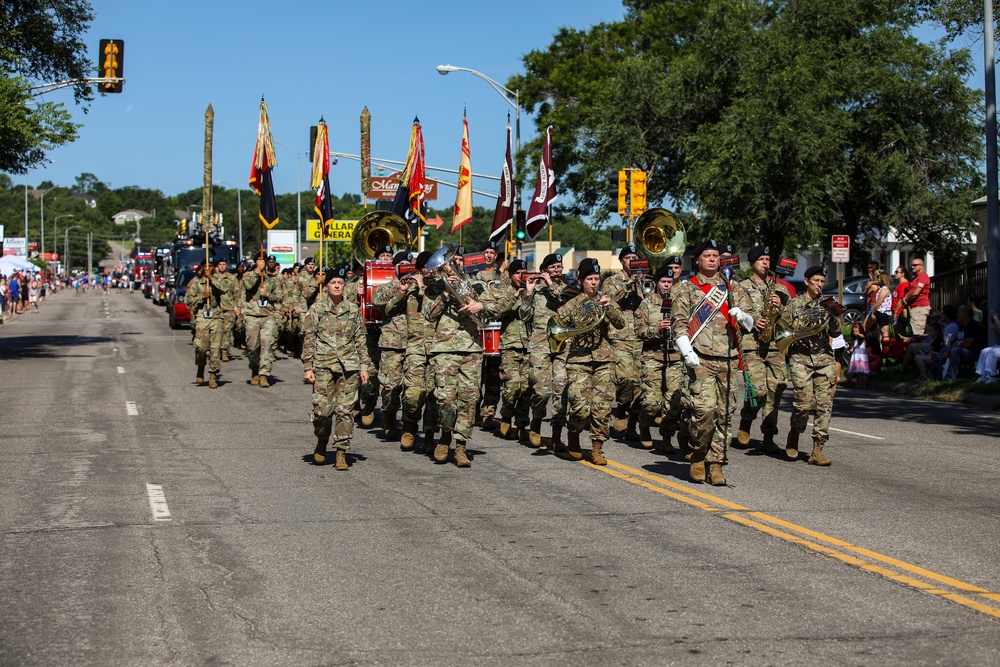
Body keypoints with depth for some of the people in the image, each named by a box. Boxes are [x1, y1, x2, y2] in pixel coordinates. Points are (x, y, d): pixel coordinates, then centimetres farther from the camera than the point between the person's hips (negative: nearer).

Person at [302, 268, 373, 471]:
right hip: (323, 364, -1)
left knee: (345, 409, -2)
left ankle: (341, 452, 4)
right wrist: (307, 367, -2)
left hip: (349, 366, 1)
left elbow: (360, 339, 11)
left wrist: (364, 366, 6)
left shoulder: (353, 309, 9)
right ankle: (321, 443, 20)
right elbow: (309, 339, 4)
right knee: (322, 409, -7)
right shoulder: (317, 309, 4)